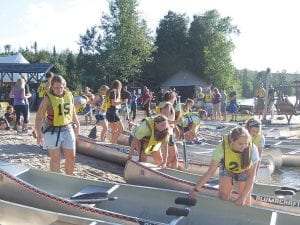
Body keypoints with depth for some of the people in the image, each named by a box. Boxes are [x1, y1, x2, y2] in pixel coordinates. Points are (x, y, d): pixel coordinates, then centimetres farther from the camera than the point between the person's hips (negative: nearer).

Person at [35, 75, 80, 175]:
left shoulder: (69, 95, 2)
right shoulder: (48, 98, -11)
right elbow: (39, 117, -10)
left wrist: (77, 125, 21)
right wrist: (39, 134, -18)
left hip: (67, 129, 4)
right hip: (52, 132, -4)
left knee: (71, 157, 8)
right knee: (55, 158, 5)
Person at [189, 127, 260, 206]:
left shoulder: (252, 149, -37)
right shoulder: (222, 147, -37)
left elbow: (251, 176, -26)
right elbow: (210, 171, -29)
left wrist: (243, 197, -32)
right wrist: (196, 190, -31)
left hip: (245, 172, 0)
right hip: (227, 169, 0)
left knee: (244, 201, 0)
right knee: (223, 197, -4)